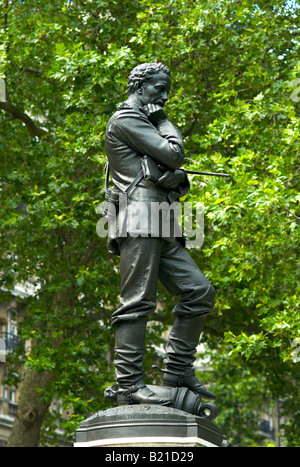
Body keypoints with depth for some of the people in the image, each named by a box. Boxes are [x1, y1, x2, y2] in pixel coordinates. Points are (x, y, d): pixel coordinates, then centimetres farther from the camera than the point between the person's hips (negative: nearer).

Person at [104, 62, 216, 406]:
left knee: (199, 291, 2)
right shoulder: (126, 119, 0)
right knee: (137, 301, -14)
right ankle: (129, 386, -16)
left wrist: (177, 177, -3)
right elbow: (173, 154, -9)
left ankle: (178, 371, 4)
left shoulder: (147, 125, 30)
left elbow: (176, 167, 22)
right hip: (140, 220, -10)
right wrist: (164, 121, 9)